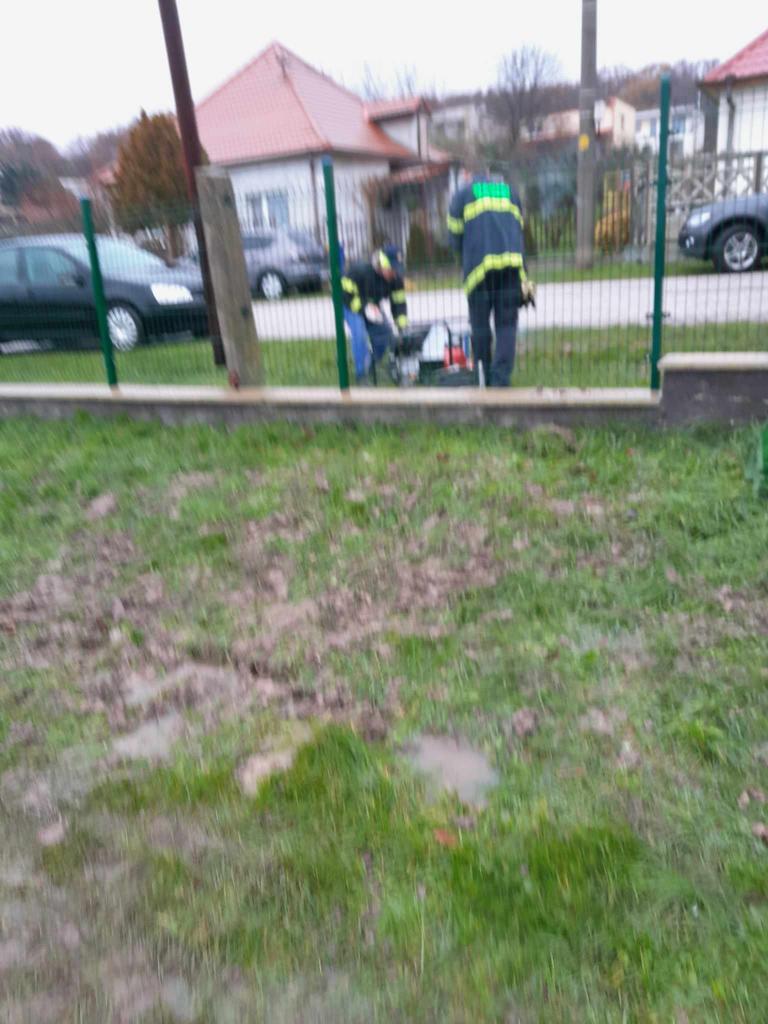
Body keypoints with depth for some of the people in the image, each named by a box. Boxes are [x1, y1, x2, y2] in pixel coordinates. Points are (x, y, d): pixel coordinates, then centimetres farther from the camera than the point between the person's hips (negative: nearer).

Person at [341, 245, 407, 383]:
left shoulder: (396, 279, -19)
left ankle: (371, 367, 19)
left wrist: (403, 327, -20)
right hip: (351, 305, -6)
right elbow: (345, 293, -29)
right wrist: (364, 308, -37)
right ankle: (362, 375, -18)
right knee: (360, 334, -27)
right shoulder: (358, 271, -34)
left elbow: (398, 303, -12)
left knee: (385, 334, -4)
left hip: (372, 306, 6)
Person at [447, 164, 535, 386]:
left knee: (480, 324, 8)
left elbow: (455, 238, 11)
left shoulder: (462, 194, 13)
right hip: (512, 265, 2)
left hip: (479, 266, -2)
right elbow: (519, 232, 21)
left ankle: (483, 378, 12)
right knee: (506, 325, 2)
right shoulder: (510, 192, 24)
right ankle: (500, 380, -8)